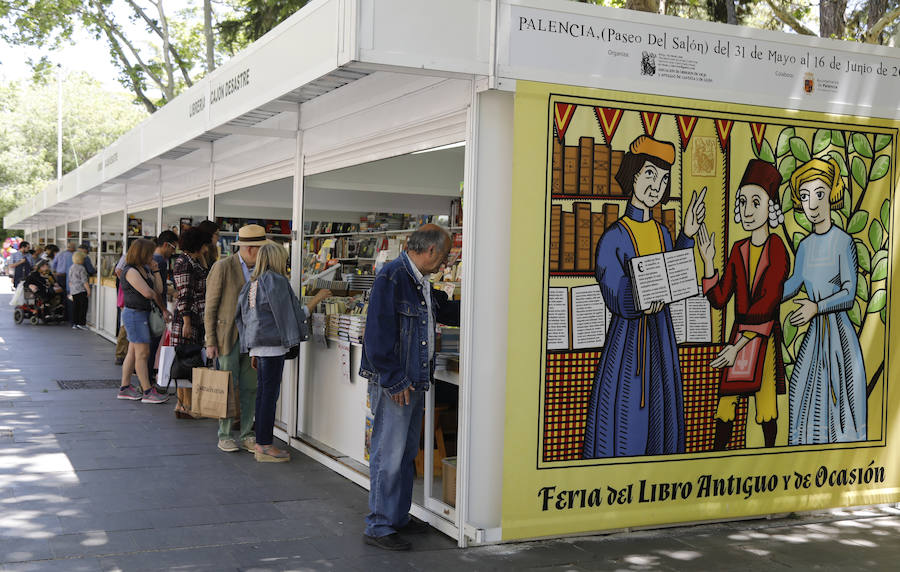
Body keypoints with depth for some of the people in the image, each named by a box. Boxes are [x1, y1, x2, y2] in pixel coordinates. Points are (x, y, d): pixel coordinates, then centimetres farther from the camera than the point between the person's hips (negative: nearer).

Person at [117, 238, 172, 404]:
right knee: (142, 352, -8)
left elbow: (159, 290, 8)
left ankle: (125, 388, 19)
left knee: (133, 352, 12)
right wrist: (163, 308, -4)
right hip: (135, 314, -10)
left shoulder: (144, 269, 14)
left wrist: (155, 270, 2)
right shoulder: (131, 271, -14)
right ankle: (148, 392, -6)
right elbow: (148, 293, -21)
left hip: (142, 314, 10)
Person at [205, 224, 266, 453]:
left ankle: (246, 434, 15)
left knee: (250, 389, 7)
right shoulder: (222, 268, -7)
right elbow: (210, 308, -6)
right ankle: (224, 435, 11)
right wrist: (211, 342, -10)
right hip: (228, 338, -5)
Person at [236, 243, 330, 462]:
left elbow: (243, 319, 18)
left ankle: (261, 443, 17)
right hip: (272, 344, -9)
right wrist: (316, 299, -1)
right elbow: (295, 315, -12)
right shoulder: (276, 281, -11)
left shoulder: (252, 284, 15)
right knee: (270, 393, -5)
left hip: (257, 344, 9)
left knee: (263, 392, 12)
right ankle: (265, 446, -2)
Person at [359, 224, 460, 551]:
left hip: (414, 381, 10)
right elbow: (378, 334, -21)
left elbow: (446, 311, 32)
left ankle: (398, 518, 29)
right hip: (394, 384, -10)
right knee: (389, 456, -4)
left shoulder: (421, 282, 14)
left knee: (407, 453, 17)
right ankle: (378, 527, 5)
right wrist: (394, 380, -20)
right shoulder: (391, 277, -17)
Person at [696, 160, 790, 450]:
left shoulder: (777, 250, -10)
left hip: (765, 337, -5)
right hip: (739, 335, 5)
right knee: (726, 401, 5)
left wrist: (738, 346, -23)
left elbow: (768, 304, -18)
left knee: (766, 402, 1)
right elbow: (719, 299, 7)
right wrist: (707, 261, -4)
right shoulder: (739, 250, 8)